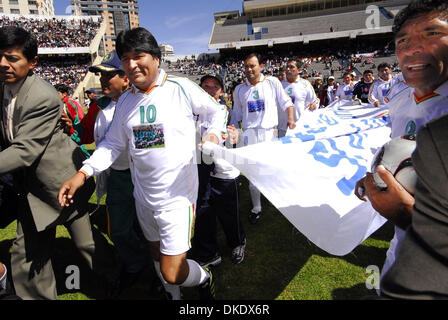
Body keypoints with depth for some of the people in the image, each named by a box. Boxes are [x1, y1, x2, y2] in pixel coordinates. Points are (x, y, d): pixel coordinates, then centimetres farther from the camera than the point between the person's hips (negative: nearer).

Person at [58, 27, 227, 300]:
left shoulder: (181, 89, -10)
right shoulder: (125, 101, 5)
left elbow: (217, 111, 3)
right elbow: (114, 143, 8)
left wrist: (214, 133, -18)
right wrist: (83, 173, -4)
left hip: (177, 195, -6)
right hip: (143, 195, 6)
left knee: (172, 273, -6)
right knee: (157, 252, 24)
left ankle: (205, 278, 30)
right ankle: (174, 296, 53)